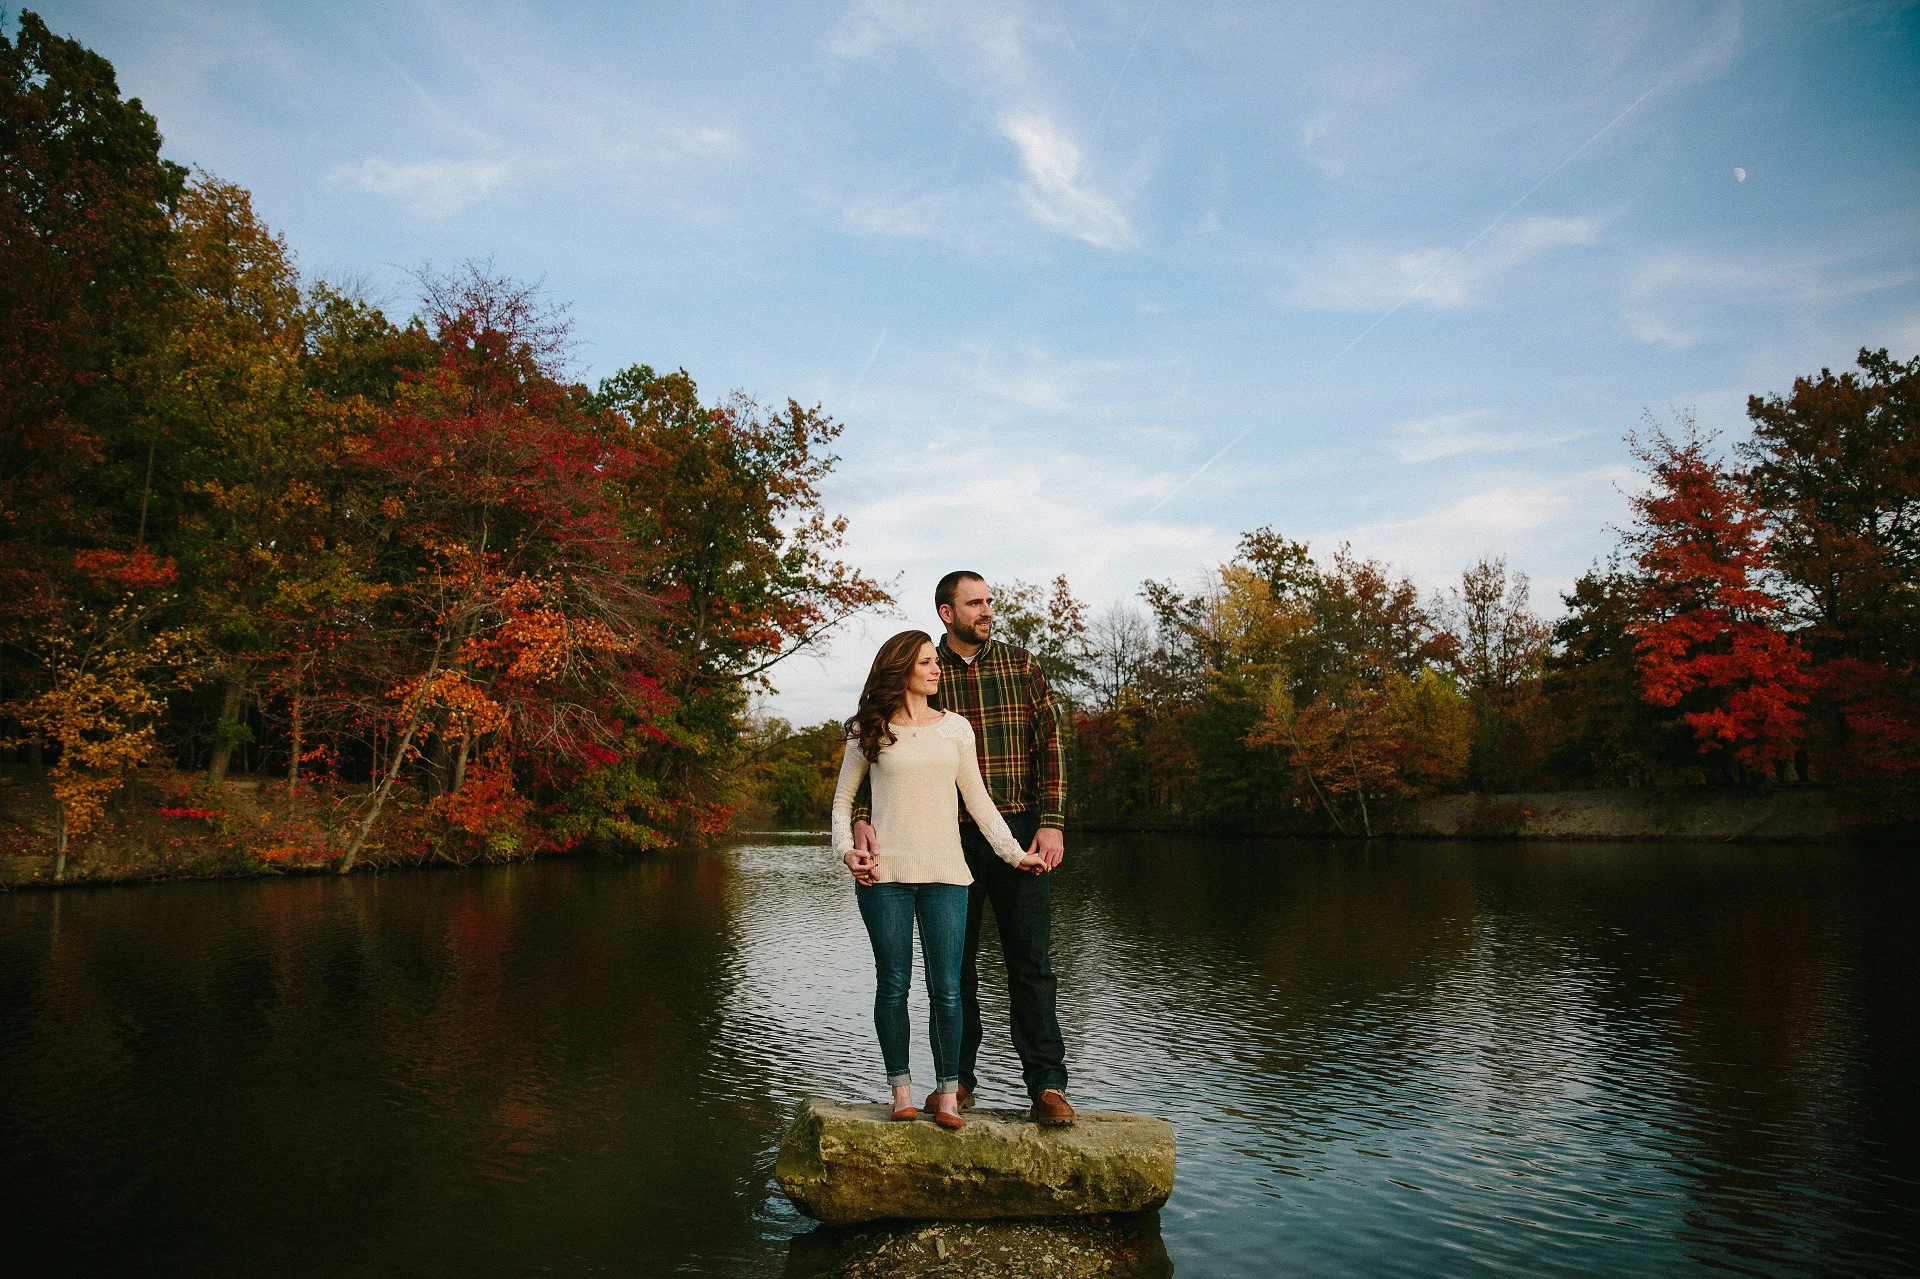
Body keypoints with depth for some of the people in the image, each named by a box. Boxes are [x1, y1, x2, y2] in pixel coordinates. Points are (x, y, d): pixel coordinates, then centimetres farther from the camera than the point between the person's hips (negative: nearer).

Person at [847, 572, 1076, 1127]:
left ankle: (1046, 1085, 6)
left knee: (1031, 960, 1)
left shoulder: (1020, 664, 6)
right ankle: (958, 1078, 21)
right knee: (954, 963, 9)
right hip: (951, 837, 0)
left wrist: (1052, 823, -7)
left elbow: (1048, 742, 2)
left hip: (1021, 831, 0)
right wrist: (861, 819, -20)